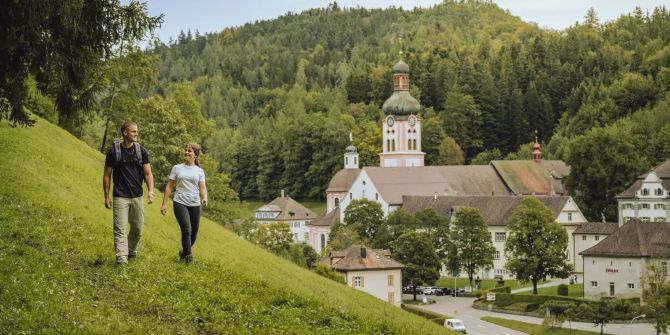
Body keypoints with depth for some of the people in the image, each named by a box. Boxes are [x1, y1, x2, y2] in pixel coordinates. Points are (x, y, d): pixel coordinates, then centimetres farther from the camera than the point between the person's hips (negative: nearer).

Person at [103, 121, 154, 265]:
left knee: (138, 228, 11)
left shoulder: (141, 151, 1)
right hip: (120, 197, -3)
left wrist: (150, 191, -16)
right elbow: (107, 175, 2)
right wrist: (106, 197, -1)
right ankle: (121, 258, -11)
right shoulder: (113, 152, -4)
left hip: (137, 196, 3)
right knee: (120, 229, -8)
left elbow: (148, 173, 0)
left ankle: (131, 252, 33)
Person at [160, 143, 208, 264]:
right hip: (180, 203, -2)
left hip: (194, 205, 2)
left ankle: (184, 252, 33)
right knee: (186, 230, -17)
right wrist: (164, 204, 3)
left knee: (194, 233, 8)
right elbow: (169, 186, 8)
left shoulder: (199, 171, 8)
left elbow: (202, 187, -2)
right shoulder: (177, 168, 6)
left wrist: (204, 198, -23)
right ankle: (188, 256, -8)